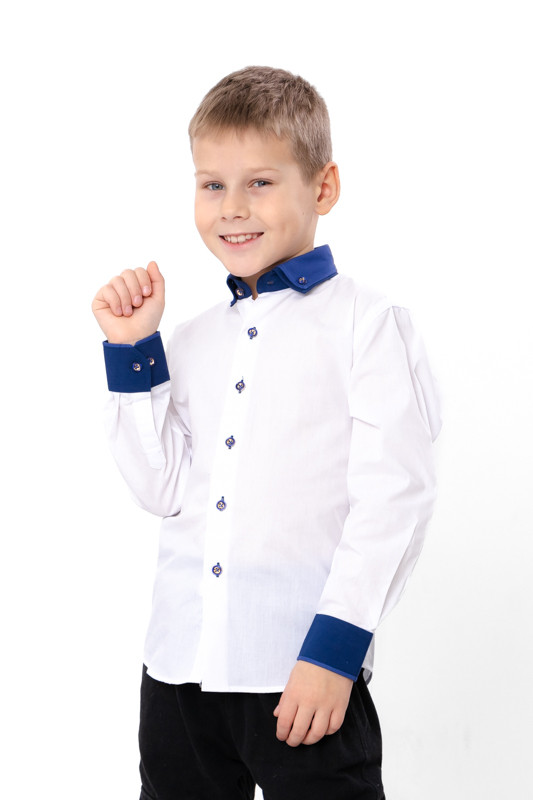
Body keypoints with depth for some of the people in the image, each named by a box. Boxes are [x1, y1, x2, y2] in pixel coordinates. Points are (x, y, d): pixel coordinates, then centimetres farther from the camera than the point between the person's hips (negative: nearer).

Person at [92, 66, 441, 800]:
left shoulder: (367, 324, -5)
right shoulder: (194, 337, 13)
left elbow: (393, 496, -11)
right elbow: (162, 489, 8)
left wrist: (335, 648, -16)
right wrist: (131, 351, 2)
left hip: (305, 668, -5)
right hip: (180, 659, 6)